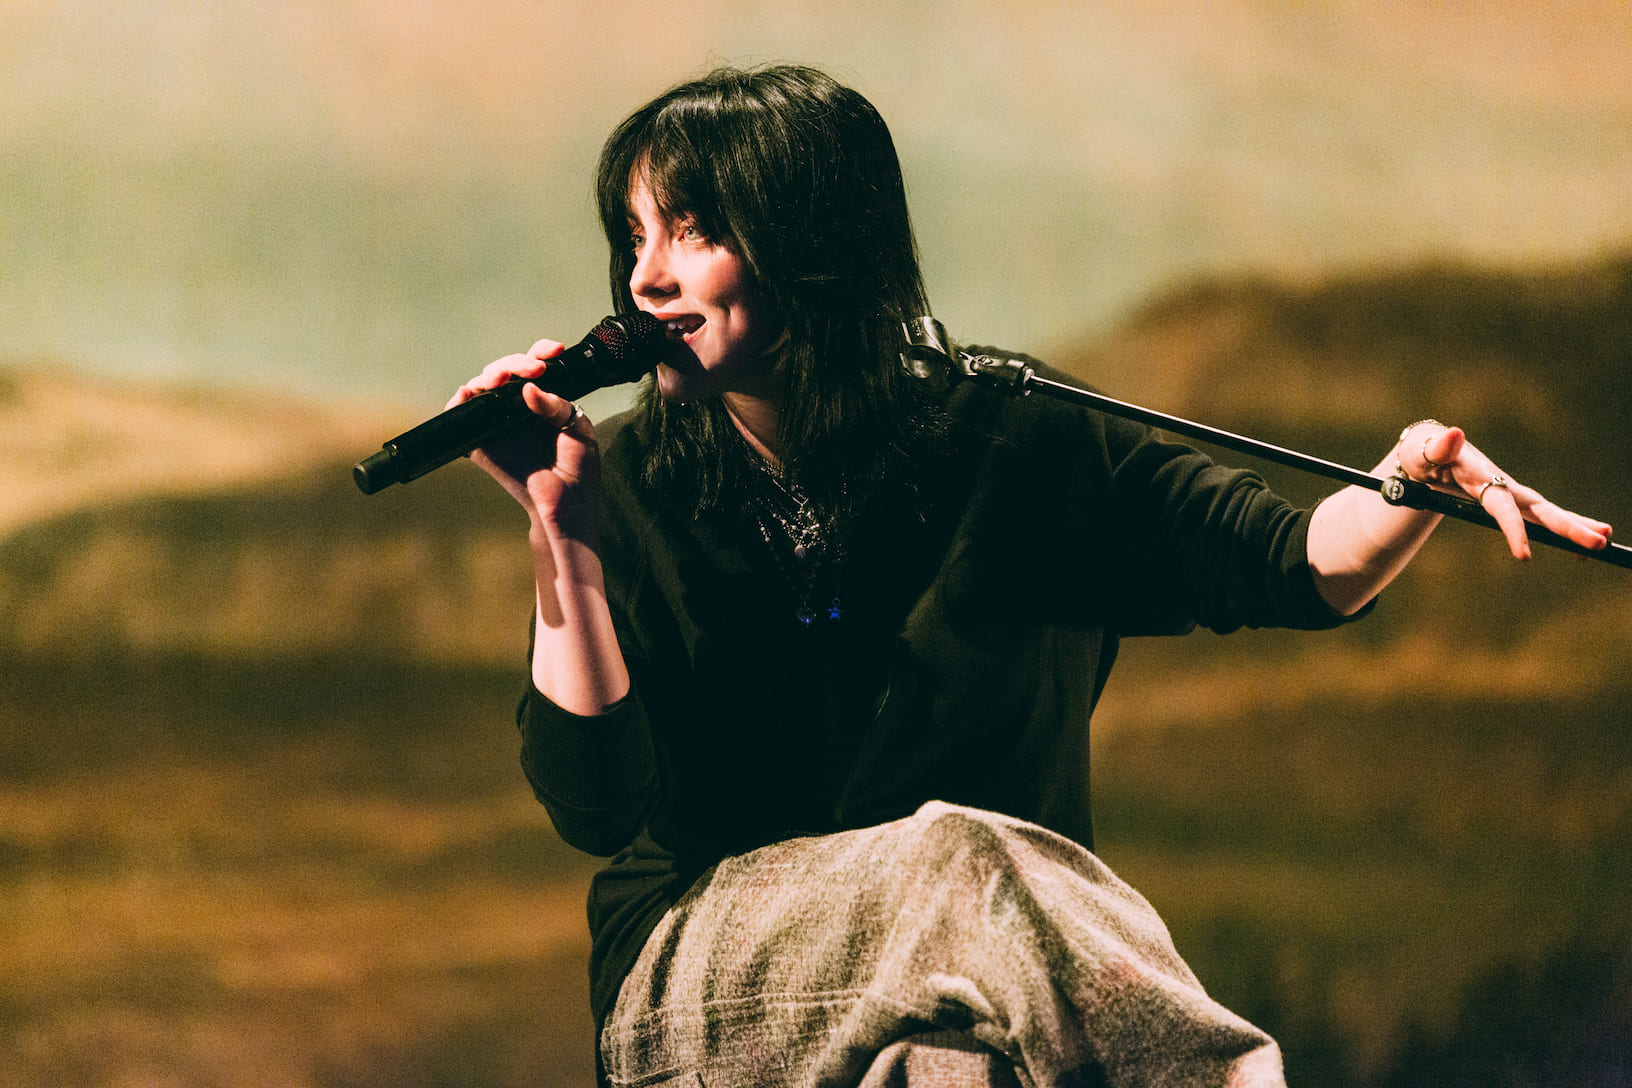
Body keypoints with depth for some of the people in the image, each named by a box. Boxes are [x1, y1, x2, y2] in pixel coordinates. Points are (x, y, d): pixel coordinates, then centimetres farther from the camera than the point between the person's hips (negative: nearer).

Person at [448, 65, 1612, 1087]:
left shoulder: (1012, 449, 1)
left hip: (993, 973, 1)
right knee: (954, 860, -31)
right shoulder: (625, 488, 0)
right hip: (698, 967, 0)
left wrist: (1418, 481, -22)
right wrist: (561, 534, -17)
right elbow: (595, 805, -9)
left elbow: (1305, 566, 1)